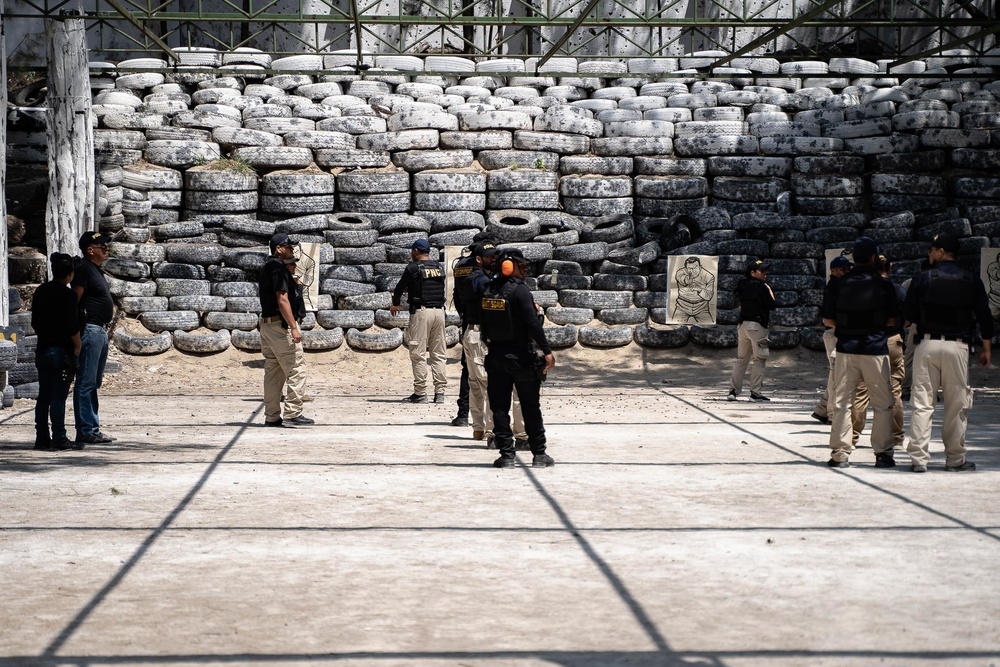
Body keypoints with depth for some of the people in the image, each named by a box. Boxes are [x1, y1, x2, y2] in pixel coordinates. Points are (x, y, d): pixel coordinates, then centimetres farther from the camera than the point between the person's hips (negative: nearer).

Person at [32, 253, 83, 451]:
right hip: (62, 351, -7)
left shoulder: (40, 292, 9)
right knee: (58, 397, -3)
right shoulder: (67, 294, -13)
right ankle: (59, 439, -1)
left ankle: (42, 439, 11)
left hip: (42, 350, 7)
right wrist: (78, 346, -2)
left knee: (43, 396, 9)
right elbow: (72, 326, -15)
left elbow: (34, 323, 14)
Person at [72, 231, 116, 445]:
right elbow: (74, 300, -17)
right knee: (86, 383, -8)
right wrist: (77, 332, -21)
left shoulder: (95, 270, 19)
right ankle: (85, 431, -8)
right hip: (90, 330, -11)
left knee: (94, 383, 13)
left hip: (101, 331, 11)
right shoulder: (84, 269, -11)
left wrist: (109, 307, 14)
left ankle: (92, 428, 18)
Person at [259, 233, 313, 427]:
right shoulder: (279, 267, -13)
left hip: (267, 324, 10)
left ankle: (272, 416, 12)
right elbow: (282, 300, -20)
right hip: (281, 324, -10)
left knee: (273, 371, 11)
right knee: (296, 369, -9)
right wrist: (294, 327, -22)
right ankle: (292, 414, -12)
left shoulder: (267, 267, 18)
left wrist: (291, 274, 12)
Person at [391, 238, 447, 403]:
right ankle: (440, 392, 6)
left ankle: (420, 393, -3)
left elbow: (400, 287, 1)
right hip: (439, 310, 6)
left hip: (421, 311, -5)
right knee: (439, 354, 9)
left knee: (418, 354, -1)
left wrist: (395, 304, 21)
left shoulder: (414, 267, -5)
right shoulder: (439, 268, 12)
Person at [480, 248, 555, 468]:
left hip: (496, 356, 5)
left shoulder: (489, 291, 5)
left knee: (500, 407, 7)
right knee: (531, 407, 5)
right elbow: (533, 323, -20)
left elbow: (483, 324, 11)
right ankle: (539, 454, 9)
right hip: (521, 357, -5)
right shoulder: (519, 290, -14)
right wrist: (546, 351, -16)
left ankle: (506, 454, 4)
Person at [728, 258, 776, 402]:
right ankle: (755, 392, -4)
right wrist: (770, 292, 6)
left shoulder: (742, 286, 10)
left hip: (743, 325, 7)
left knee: (741, 359, 13)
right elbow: (771, 305, -10)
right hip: (757, 325, -7)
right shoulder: (761, 287, -12)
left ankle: (733, 390, 10)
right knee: (759, 360, -2)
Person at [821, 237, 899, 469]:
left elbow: (827, 319, 3)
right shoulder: (884, 284, -3)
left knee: (841, 402, 6)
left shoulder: (839, 285, 0)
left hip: (846, 349, 1)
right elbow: (892, 319, 1)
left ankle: (840, 454, 4)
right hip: (875, 349, -1)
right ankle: (883, 454, 6)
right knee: (882, 404, 7)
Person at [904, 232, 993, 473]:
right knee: (957, 404, 6)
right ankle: (955, 459, 8)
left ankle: (918, 458, -3)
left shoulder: (924, 279, 0)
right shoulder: (971, 280, 4)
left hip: (927, 343, -1)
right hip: (957, 346, 1)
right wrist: (986, 347, 13)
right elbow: (984, 315, 5)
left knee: (922, 402, 1)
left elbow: (909, 314, 3)